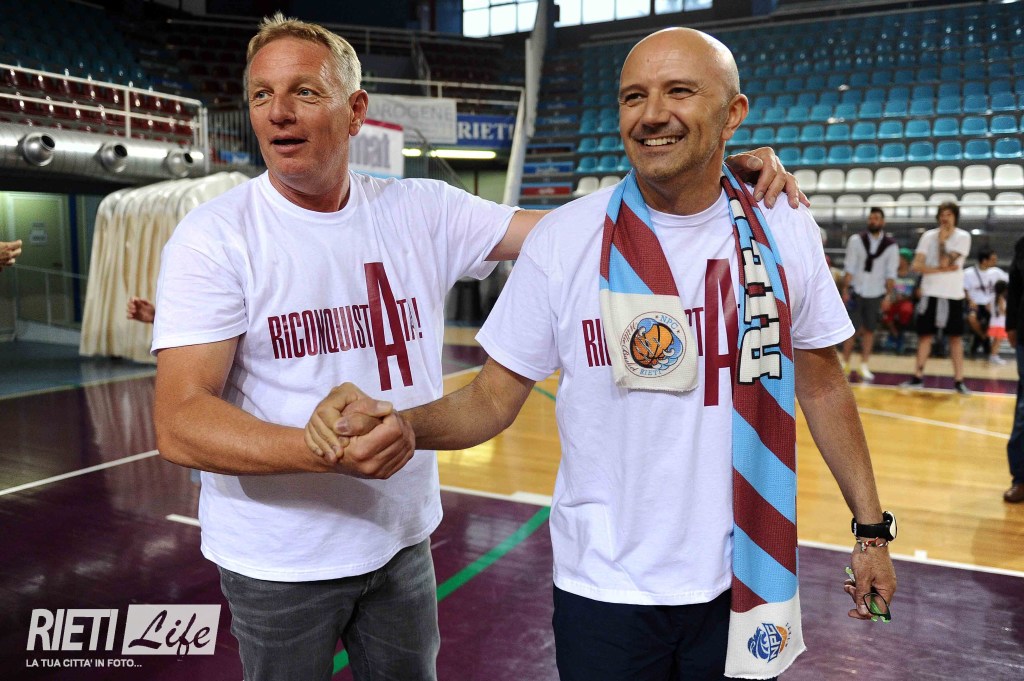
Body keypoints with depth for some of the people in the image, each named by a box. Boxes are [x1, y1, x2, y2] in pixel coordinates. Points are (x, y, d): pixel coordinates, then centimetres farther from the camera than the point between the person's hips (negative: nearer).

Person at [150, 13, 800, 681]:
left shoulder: (422, 211, -5)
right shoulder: (215, 238, -14)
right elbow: (180, 424, -20)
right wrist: (327, 451, -37)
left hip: (402, 543, 3)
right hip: (278, 566, -3)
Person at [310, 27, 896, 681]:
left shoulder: (787, 232, -4)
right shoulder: (563, 239, -11)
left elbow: (822, 385, 5)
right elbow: (493, 399, -8)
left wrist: (872, 528, 7)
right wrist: (402, 425, -27)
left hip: (743, 585, 2)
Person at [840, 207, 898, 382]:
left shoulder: (891, 246, 0)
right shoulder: (856, 240, -2)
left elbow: (891, 273, 0)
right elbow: (849, 267, -3)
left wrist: (888, 295, -7)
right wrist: (845, 290, -7)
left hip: (876, 294, 1)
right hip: (856, 291, -1)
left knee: (869, 330, 5)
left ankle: (863, 367, 12)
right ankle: (845, 364, 8)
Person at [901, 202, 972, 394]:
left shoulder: (963, 237, -5)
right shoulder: (928, 236, 3)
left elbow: (944, 262, -17)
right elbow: (916, 266, -6)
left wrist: (942, 241, -9)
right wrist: (942, 270, -16)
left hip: (953, 295, -2)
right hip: (930, 293, 2)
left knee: (956, 337, 2)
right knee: (925, 335, 7)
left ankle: (958, 380, 6)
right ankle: (918, 377, 14)